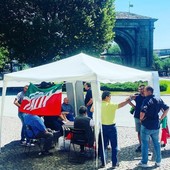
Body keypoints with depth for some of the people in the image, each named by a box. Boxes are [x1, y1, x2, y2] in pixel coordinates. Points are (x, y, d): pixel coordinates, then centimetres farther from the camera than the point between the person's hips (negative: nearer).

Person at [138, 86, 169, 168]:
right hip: (156, 125, 6)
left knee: (144, 143, 7)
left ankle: (144, 162, 13)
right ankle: (158, 161, 23)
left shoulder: (147, 100, -17)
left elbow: (142, 112, -30)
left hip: (146, 126, -6)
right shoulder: (159, 100, 4)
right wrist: (161, 118, 13)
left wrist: (141, 118, -10)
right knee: (156, 143, 17)